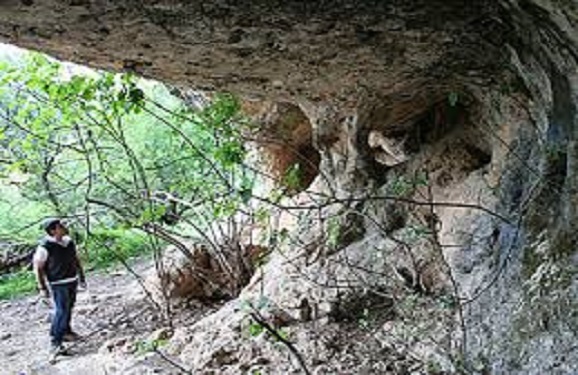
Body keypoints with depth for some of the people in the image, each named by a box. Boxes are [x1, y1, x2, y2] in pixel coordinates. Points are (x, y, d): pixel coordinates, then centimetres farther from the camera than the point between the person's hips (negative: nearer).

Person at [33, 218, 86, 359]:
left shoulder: (69, 242, 2)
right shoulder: (45, 247, -18)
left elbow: (76, 260, 15)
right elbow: (38, 267, -12)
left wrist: (81, 277, 17)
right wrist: (42, 288, -12)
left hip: (72, 281, 7)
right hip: (58, 284, -7)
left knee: (68, 308, 19)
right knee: (61, 311, -12)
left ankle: (65, 331, 38)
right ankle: (55, 343, -7)